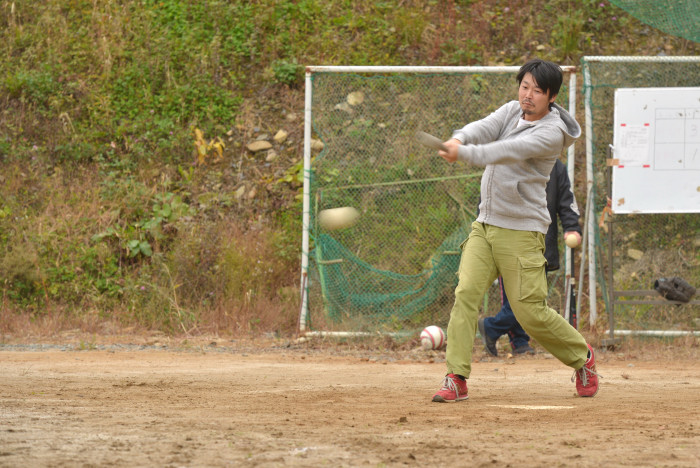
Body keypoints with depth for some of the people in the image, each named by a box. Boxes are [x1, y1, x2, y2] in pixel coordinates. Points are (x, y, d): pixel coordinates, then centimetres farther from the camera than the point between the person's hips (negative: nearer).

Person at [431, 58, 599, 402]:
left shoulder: (551, 133, -14)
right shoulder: (512, 111, 8)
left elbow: (508, 151, -28)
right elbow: (484, 129, -9)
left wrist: (465, 154, -42)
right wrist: (458, 140, -32)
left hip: (522, 231, -6)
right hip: (485, 225, 6)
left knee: (530, 312, -6)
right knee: (466, 292, -11)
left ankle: (581, 356, 20)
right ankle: (456, 379, -13)